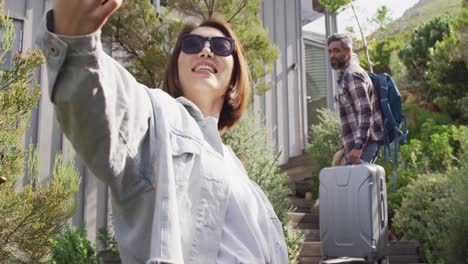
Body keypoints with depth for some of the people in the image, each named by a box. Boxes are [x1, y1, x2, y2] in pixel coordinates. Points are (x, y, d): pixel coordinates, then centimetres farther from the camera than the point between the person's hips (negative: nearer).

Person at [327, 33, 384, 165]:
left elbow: (365, 110, -22)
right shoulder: (345, 75, 18)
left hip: (364, 143, -10)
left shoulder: (352, 74, -13)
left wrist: (358, 145, -28)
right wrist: (346, 141, 22)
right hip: (356, 143, 10)